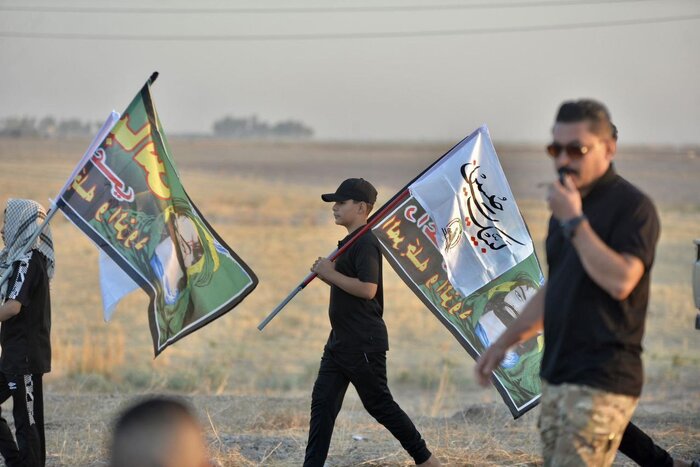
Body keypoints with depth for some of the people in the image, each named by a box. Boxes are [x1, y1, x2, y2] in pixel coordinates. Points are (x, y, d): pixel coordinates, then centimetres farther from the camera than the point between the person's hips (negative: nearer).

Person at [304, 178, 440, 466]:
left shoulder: (366, 243, -16)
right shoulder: (349, 242, 14)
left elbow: (367, 289, -27)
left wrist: (331, 274, -19)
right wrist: (326, 273, 6)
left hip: (364, 343, -10)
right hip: (340, 342, 10)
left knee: (379, 404, 0)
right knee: (323, 402, 4)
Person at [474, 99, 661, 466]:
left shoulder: (632, 207, -10)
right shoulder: (566, 206, 17)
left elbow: (621, 281, -24)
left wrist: (574, 221, -19)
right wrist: (504, 343, 23)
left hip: (601, 381, -9)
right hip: (557, 377, 9)